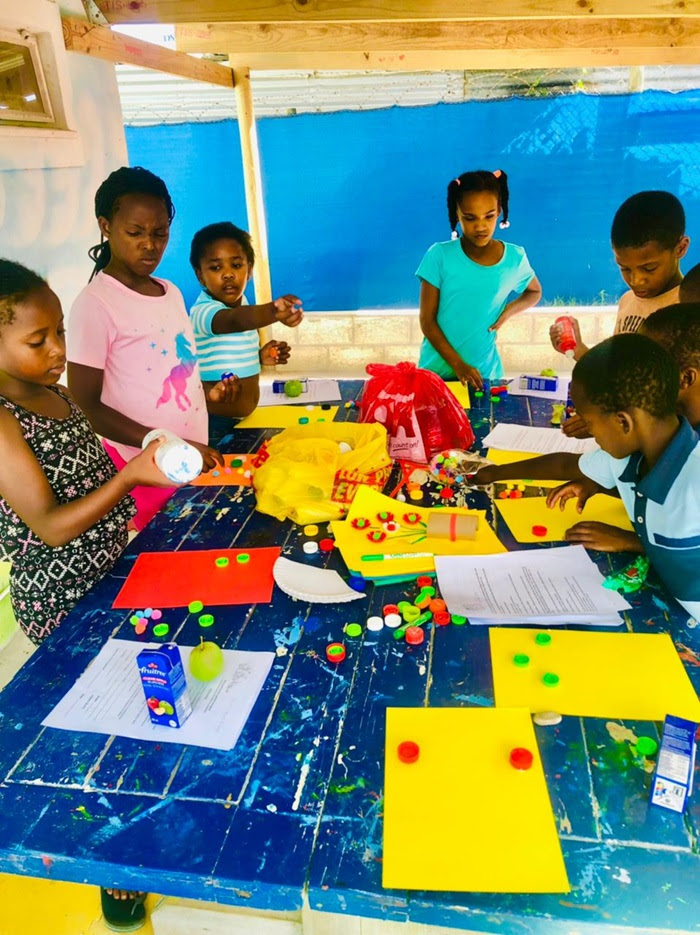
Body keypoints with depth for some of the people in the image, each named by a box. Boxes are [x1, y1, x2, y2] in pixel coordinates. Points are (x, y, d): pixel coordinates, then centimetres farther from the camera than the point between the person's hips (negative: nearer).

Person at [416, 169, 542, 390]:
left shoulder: (514, 258, -4)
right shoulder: (439, 256, -11)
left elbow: (535, 292, 15)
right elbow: (427, 320, -9)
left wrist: (511, 309, -6)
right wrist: (458, 364, -18)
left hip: (484, 372, 1)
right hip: (436, 370, -1)